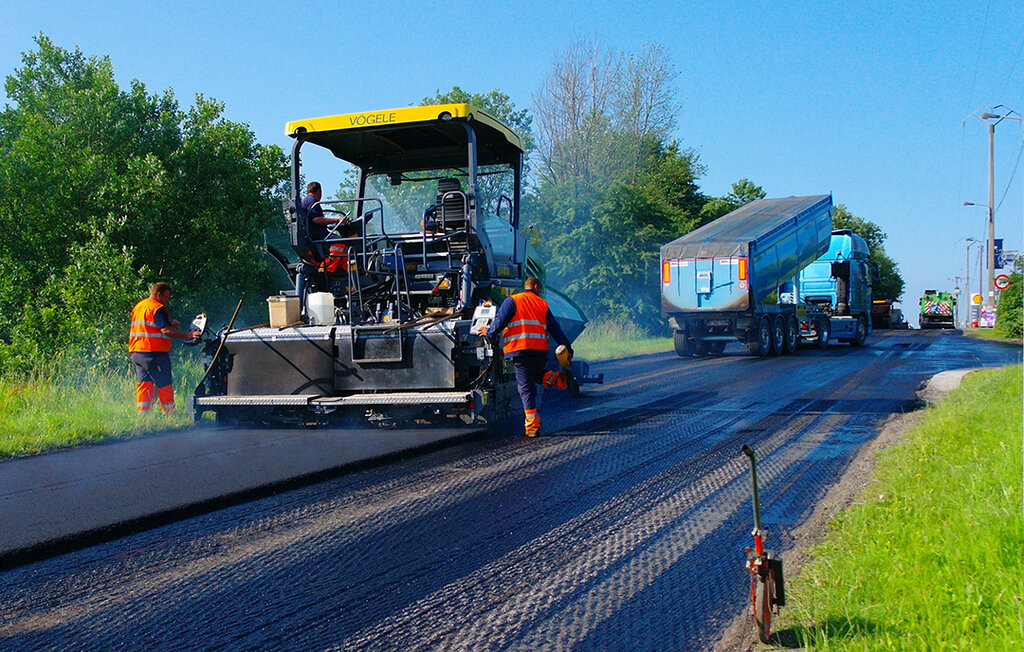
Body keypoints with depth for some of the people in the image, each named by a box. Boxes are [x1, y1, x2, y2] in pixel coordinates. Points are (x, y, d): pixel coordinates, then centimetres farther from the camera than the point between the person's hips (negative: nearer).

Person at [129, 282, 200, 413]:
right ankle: (169, 413, 8)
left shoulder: (138, 306, 19)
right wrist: (187, 335, -24)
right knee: (165, 386, 1)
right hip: (154, 353, -8)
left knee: (144, 384, 9)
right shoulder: (158, 308, -10)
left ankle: (142, 413, 4)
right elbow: (166, 330, -23)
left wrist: (170, 324, 12)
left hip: (136, 353, 8)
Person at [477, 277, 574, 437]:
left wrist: (489, 332, 12)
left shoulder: (512, 300, 5)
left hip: (520, 349, -4)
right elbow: (554, 328, 16)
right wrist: (567, 347, 21)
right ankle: (557, 378, -2)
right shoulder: (542, 304, 17)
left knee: (526, 387, -2)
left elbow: (500, 320, -5)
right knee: (536, 375, 28)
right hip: (541, 350, 4)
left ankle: (533, 425, -6)